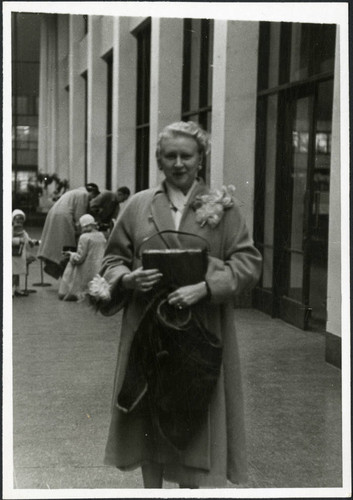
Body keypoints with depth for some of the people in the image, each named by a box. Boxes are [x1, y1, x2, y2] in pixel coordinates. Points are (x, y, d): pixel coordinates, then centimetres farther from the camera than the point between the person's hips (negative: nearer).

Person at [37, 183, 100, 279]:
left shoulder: (74, 192, 27)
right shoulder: (84, 195, -2)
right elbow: (79, 215, -9)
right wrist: (79, 231, -5)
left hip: (53, 216, 10)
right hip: (63, 217, -10)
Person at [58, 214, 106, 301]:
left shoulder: (84, 237, -14)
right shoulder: (102, 236, 7)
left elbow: (79, 258, -16)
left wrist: (72, 254, 4)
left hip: (88, 271, -7)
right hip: (100, 272, 7)